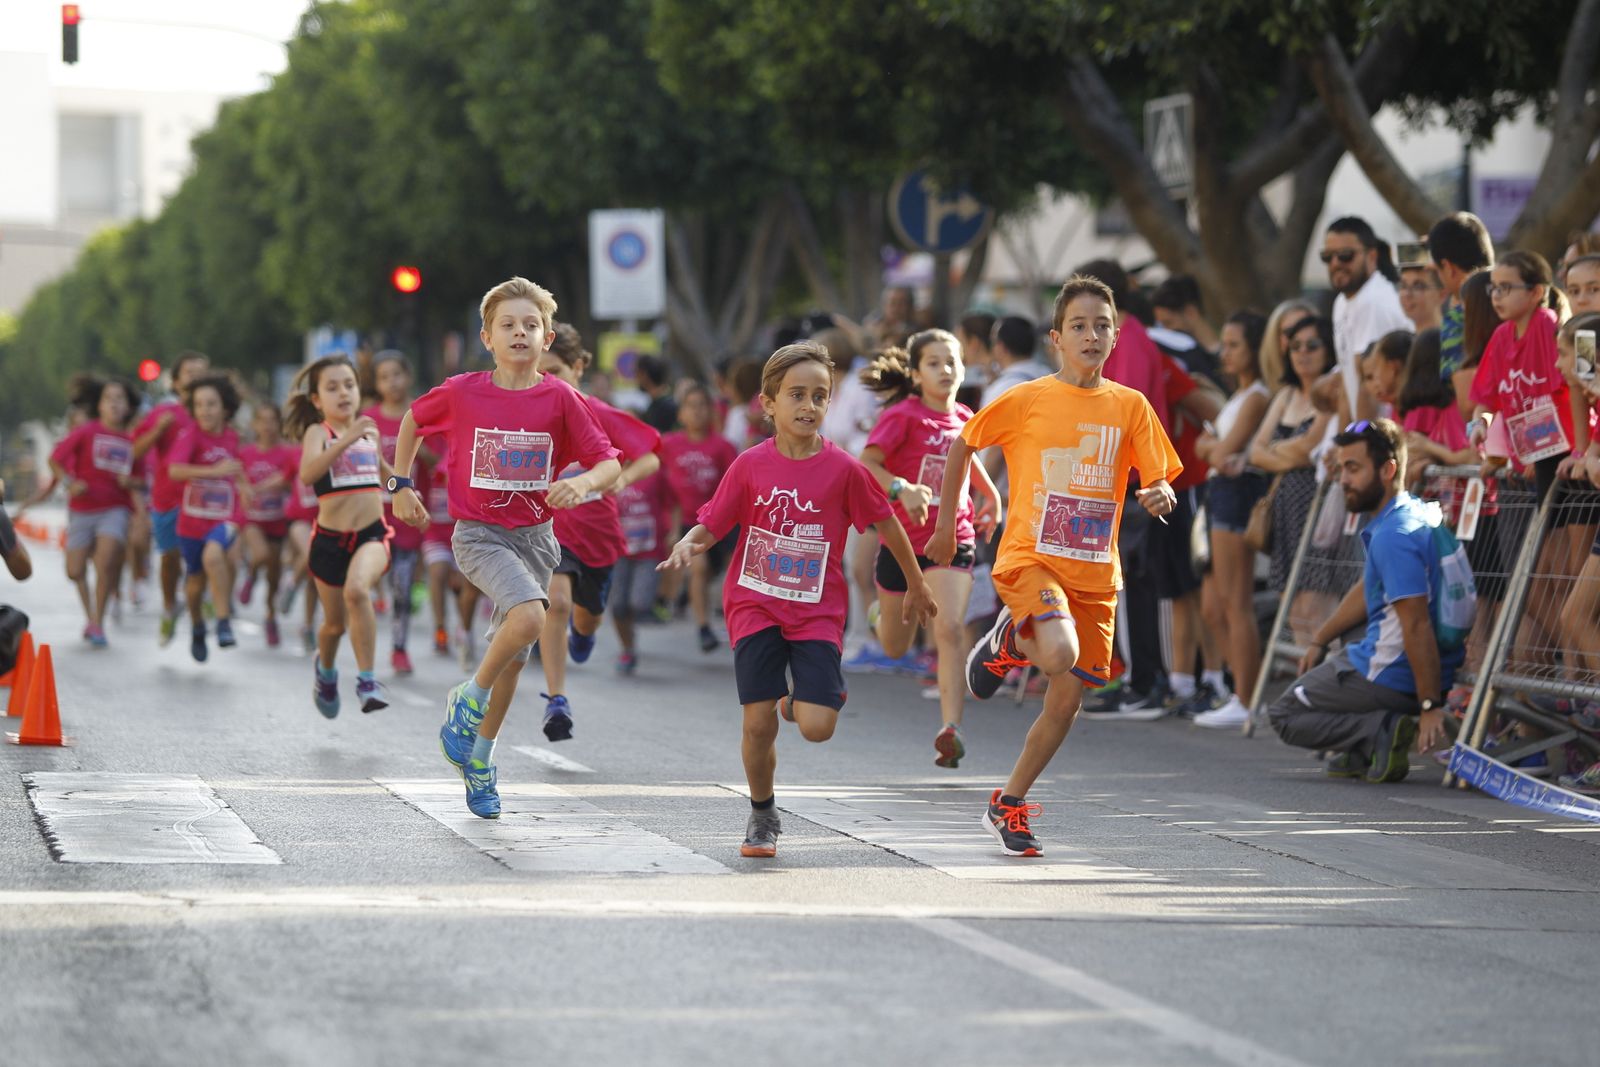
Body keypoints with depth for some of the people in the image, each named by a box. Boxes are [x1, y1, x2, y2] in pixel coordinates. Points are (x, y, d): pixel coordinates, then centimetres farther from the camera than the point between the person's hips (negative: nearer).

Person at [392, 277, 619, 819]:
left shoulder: (560, 399, -5)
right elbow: (413, 420, 14)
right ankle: (468, 700, -5)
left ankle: (478, 758, 31)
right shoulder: (461, 393, -6)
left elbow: (610, 463, -5)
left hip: (534, 535, 3)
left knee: (512, 657, 10)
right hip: (478, 533, -3)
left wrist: (583, 482, -26)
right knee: (529, 616, -29)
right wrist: (401, 485, 11)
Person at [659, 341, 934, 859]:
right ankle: (762, 817, 18)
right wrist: (687, 545, -22)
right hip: (755, 604, 0)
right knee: (758, 722, -7)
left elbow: (887, 524, 8)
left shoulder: (843, 469, -4)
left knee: (816, 728, -14)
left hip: (817, 612, 0)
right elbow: (711, 525, 2)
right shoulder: (750, 466, -2)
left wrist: (916, 587, 18)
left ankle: (798, 698, 25)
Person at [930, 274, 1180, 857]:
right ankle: (1010, 639, 4)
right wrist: (947, 523, 9)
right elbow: (962, 444, 9)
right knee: (1061, 653, -31)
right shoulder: (1027, 400, -3)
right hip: (1030, 558, -4)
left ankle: (1009, 805, 22)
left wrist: (1161, 496, -18)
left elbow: (1159, 481, 6)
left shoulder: (1130, 406, 4)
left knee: (1067, 699, 4)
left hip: (1095, 573, 4)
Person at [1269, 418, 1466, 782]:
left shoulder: (1395, 536, -24)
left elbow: (1417, 625, -27)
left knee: (1283, 715, 4)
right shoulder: (1413, 513, 9)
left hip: (1393, 677, -10)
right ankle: (1362, 751, 15)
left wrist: (1431, 707, -27)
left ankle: (1382, 731, -12)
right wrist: (1319, 640, 24)